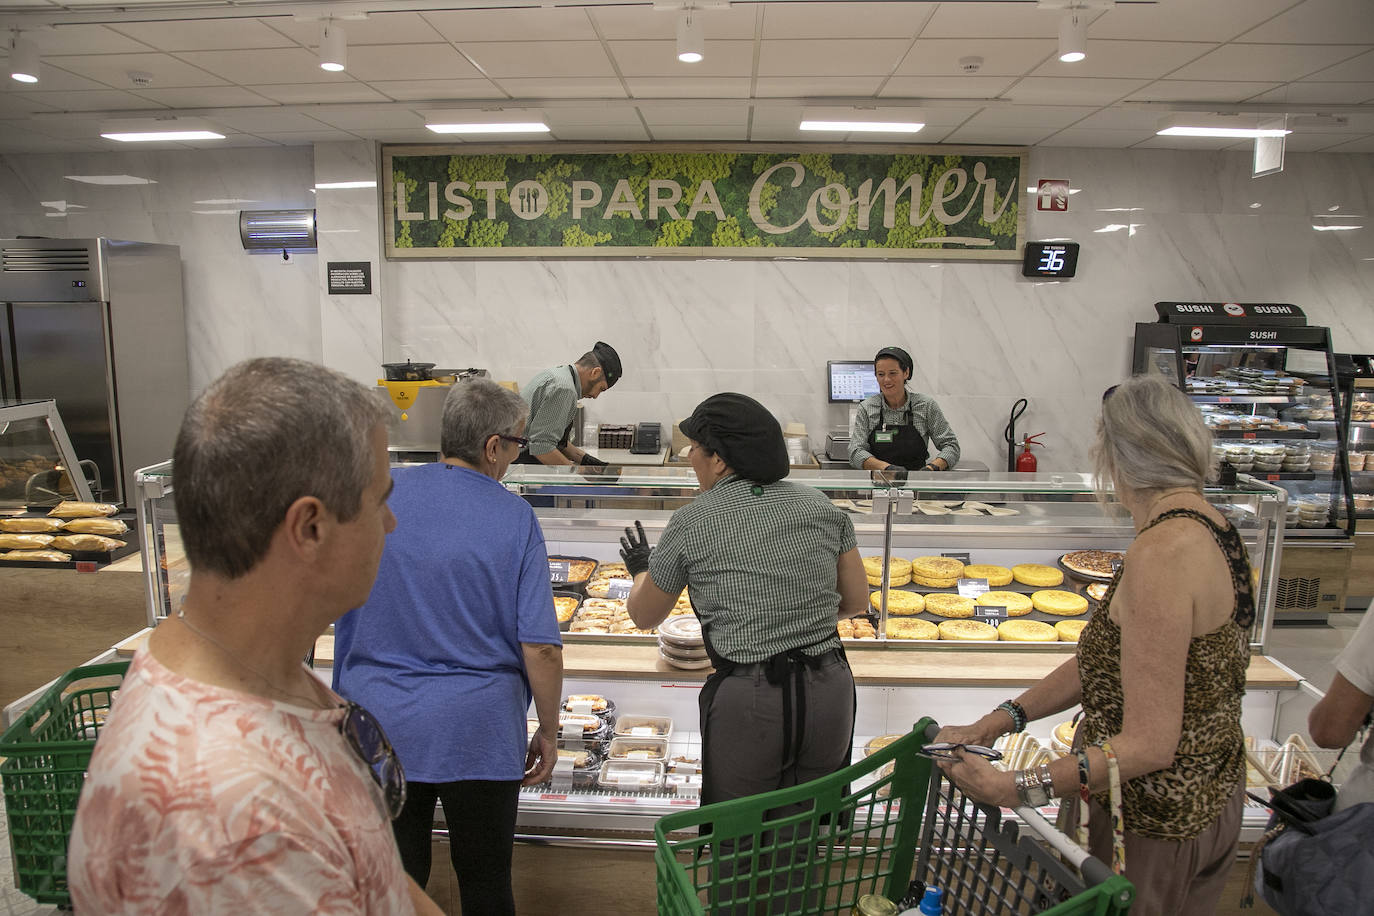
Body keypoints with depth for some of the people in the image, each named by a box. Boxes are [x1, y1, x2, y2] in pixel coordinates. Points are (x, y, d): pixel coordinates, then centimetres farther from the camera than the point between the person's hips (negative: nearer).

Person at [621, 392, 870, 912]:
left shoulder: (691, 524, -6)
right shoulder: (820, 507, 3)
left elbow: (644, 616, 7)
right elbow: (857, 602, 10)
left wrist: (640, 567, 27)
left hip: (748, 700, -4)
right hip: (828, 692, 4)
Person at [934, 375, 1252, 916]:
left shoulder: (1161, 551, -28)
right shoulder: (1214, 531, 2)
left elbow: (1149, 744, -29)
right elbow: (1104, 664, 5)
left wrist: (1019, 788, -32)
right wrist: (1002, 720, 1)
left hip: (1149, 820, -9)